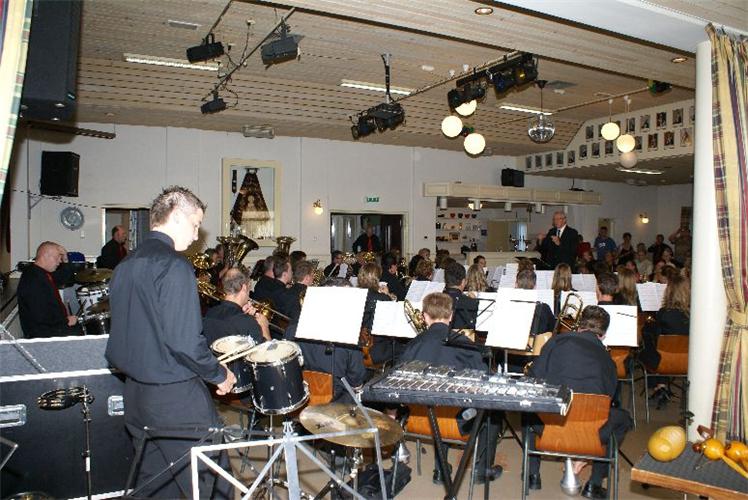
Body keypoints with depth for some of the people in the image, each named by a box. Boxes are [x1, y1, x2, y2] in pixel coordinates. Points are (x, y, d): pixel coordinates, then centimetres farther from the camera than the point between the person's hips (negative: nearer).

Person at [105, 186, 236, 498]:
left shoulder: (125, 267, 10)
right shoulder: (174, 265, -17)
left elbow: (124, 334, 16)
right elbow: (185, 341, -22)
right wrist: (220, 375, -8)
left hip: (135, 396, 9)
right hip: (177, 400, -9)